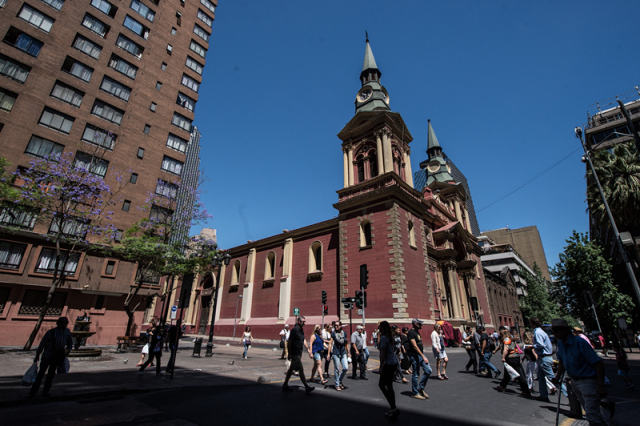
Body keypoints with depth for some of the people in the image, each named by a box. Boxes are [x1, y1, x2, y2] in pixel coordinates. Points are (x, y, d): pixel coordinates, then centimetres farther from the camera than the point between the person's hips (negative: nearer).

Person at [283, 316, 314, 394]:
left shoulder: (301, 330, 11)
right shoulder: (294, 329, -17)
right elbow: (289, 341, -16)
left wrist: (308, 349, 13)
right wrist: (289, 353, -15)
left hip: (299, 353, 9)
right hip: (295, 353, -9)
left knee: (291, 369, 16)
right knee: (301, 370, -4)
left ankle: (285, 385, 26)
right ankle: (307, 387, 1)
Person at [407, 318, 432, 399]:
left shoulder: (417, 332, 14)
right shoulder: (411, 333, -16)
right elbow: (415, 346, -21)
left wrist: (423, 355, 18)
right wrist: (423, 356, -21)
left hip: (421, 354, 9)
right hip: (415, 356, -9)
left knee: (428, 370, 6)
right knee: (415, 374, 0)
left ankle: (421, 388, 20)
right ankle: (414, 393, 13)